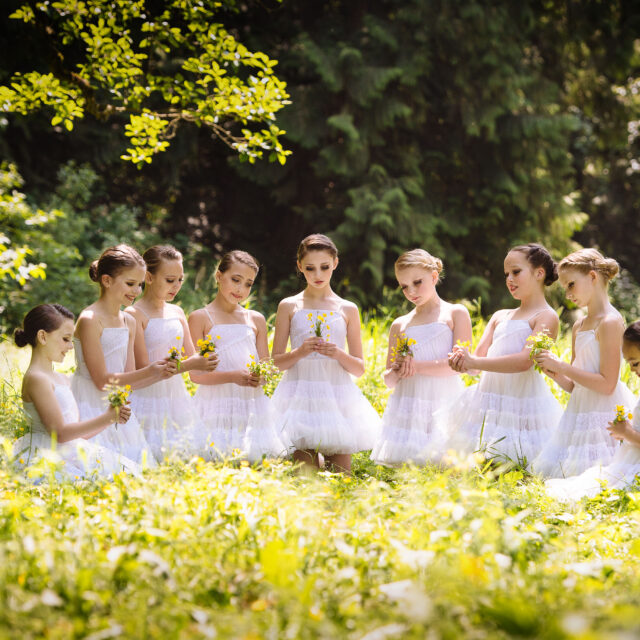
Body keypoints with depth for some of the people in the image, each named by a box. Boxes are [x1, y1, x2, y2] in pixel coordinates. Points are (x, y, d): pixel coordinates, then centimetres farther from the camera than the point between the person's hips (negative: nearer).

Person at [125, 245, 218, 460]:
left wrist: (205, 361, -12)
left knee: (183, 457, 5)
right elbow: (143, 370, -15)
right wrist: (190, 364, -24)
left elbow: (191, 358, 12)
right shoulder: (134, 315, -9)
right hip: (148, 400, -6)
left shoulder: (177, 313, 11)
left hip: (177, 398, 6)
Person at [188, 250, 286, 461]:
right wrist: (233, 377, -21)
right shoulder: (200, 318, 1)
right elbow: (195, 374, -6)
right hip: (216, 409, -4)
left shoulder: (256, 320, 14)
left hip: (252, 406, 4)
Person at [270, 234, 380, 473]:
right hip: (300, 397, -1)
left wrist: (339, 355, -11)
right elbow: (276, 362, 5)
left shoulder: (347, 310, 8)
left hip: (338, 396, 1)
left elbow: (359, 368, 9)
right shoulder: (289, 307, 6)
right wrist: (301, 352, -13)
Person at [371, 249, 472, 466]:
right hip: (408, 406, 3)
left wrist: (417, 366, -13)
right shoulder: (399, 325, 16)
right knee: (403, 465, -7)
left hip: (444, 403, -3)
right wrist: (396, 372, -6)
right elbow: (388, 380, 18)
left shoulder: (456, 314, 5)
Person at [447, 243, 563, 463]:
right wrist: (462, 360, -17)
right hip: (489, 399, 7)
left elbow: (525, 361, -18)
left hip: (523, 400, -6)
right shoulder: (500, 317, 19)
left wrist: (474, 363, -23)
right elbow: (479, 357, 9)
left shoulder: (547, 317, -4)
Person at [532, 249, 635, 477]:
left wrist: (561, 366, -14)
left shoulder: (610, 322, -12)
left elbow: (607, 385, -18)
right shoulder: (579, 326, 15)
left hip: (603, 414, -9)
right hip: (579, 412, 9)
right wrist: (554, 372, -3)